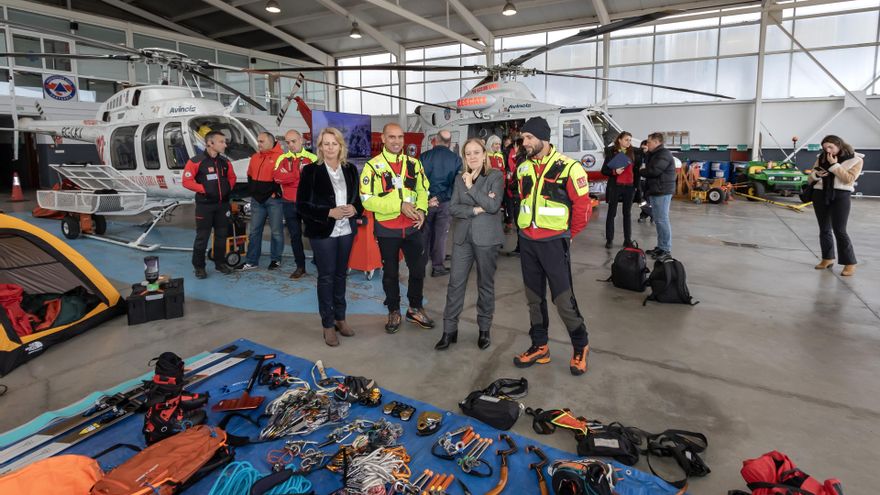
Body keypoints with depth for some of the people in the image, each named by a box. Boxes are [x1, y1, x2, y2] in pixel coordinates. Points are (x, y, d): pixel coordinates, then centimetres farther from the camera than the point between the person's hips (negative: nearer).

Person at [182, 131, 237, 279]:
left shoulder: (225, 161, 6)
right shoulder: (196, 161, -11)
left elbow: (232, 177, 21)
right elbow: (187, 181, -11)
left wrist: (228, 188, 4)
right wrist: (204, 189, -15)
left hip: (223, 204, 5)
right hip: (205, 205, -5)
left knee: (222, 235, 12)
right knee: (202, 236, 0)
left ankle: (220, 263, 26)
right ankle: (199, 266, 12)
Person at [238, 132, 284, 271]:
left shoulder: (279, 157, -9)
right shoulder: (255, 157, 14)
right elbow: (250, 176, 21)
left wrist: (275, 192, -14)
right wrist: (253, 191, 10)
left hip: (273, 199, -6)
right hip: (257, 199, 7)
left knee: (276, 231, 2)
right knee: (255, 231, 9)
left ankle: (276, 259, 14)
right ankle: (251, 261, 15)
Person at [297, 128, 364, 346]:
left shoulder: (350, 169, 6)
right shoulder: (311, 170, -7)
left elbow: (358, 197, 13)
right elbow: (302, 204, -9)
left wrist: (355, 209, -10)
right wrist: (329, 212, -20)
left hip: (346, 230, 4)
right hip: (323, 232, -4)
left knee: (341, 274, 13)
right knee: (326, 276, 2)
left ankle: (340, 318, 27)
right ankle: (328, 325, 14)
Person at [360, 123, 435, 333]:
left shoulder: (414, 163, 5)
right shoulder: (372, 166, -9)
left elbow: (423, 190, 12)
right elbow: (367, 199, -15)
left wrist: (421, 209, -9)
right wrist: (399, 205, -21)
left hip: (413, 227, 3)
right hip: (387, 229, -3)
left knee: (418, 269, 12)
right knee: (390, 272, 12)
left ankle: (415, 309, 32)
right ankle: (394, 312, 30)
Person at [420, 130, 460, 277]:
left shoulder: (425, 156, -7)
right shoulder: (456, 159, -3)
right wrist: (441, 197, -10)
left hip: (426, 200, 0)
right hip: (445, 202, 0)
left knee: (425, 233, 12)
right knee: (440, 235, 9)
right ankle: (437, 266, 15)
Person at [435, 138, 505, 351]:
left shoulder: (495, 176, -3)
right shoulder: (460, 178, 10)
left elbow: (493, 205, -15)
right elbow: (453, 208, 1)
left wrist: (471, 187, -14)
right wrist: (474, 210, -14)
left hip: (486, 237, -3)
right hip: (462, 237, 3)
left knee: (485, 284, 8)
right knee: (455, 283, 2)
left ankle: (484, 329, 22)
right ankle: (449, 330, 11)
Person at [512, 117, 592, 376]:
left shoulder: (568, 167, -12)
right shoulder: (524, 168, 7)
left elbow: (582, 204, -8)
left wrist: (568, 234, 2)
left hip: (554, 243, -6)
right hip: (527, 241, 6)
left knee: (563, 298, -3)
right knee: (534, 297, 13)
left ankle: (580, 347, 19)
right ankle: (539, 347, 26)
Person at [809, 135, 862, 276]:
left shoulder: (855, 160, 0)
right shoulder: (821, 158, 10)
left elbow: (849, 179, -13)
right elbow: (810, 179, 12)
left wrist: (834, 165, -16)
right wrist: (816, 174, -10)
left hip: (841, 196, -4)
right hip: (820, 195, 4)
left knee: (839, 230, -9)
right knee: (824, 229, 9)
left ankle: (850, 263, -1)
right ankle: (828, 258, 21)